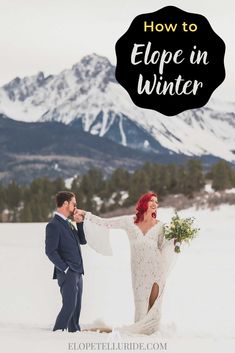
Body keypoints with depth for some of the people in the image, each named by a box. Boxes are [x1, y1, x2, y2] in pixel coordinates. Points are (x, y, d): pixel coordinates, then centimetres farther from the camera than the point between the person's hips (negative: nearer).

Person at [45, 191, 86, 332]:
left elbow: (82, 241, 17)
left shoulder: (69, 224, 17)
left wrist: (80, 223, 6)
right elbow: (50, 251, -15)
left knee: (76, 307, 9)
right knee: (69, 306, -15)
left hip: (77, 273, 8)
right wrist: (65, 268, -14)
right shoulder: (53, 225, -10)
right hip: (67, 273, -8)